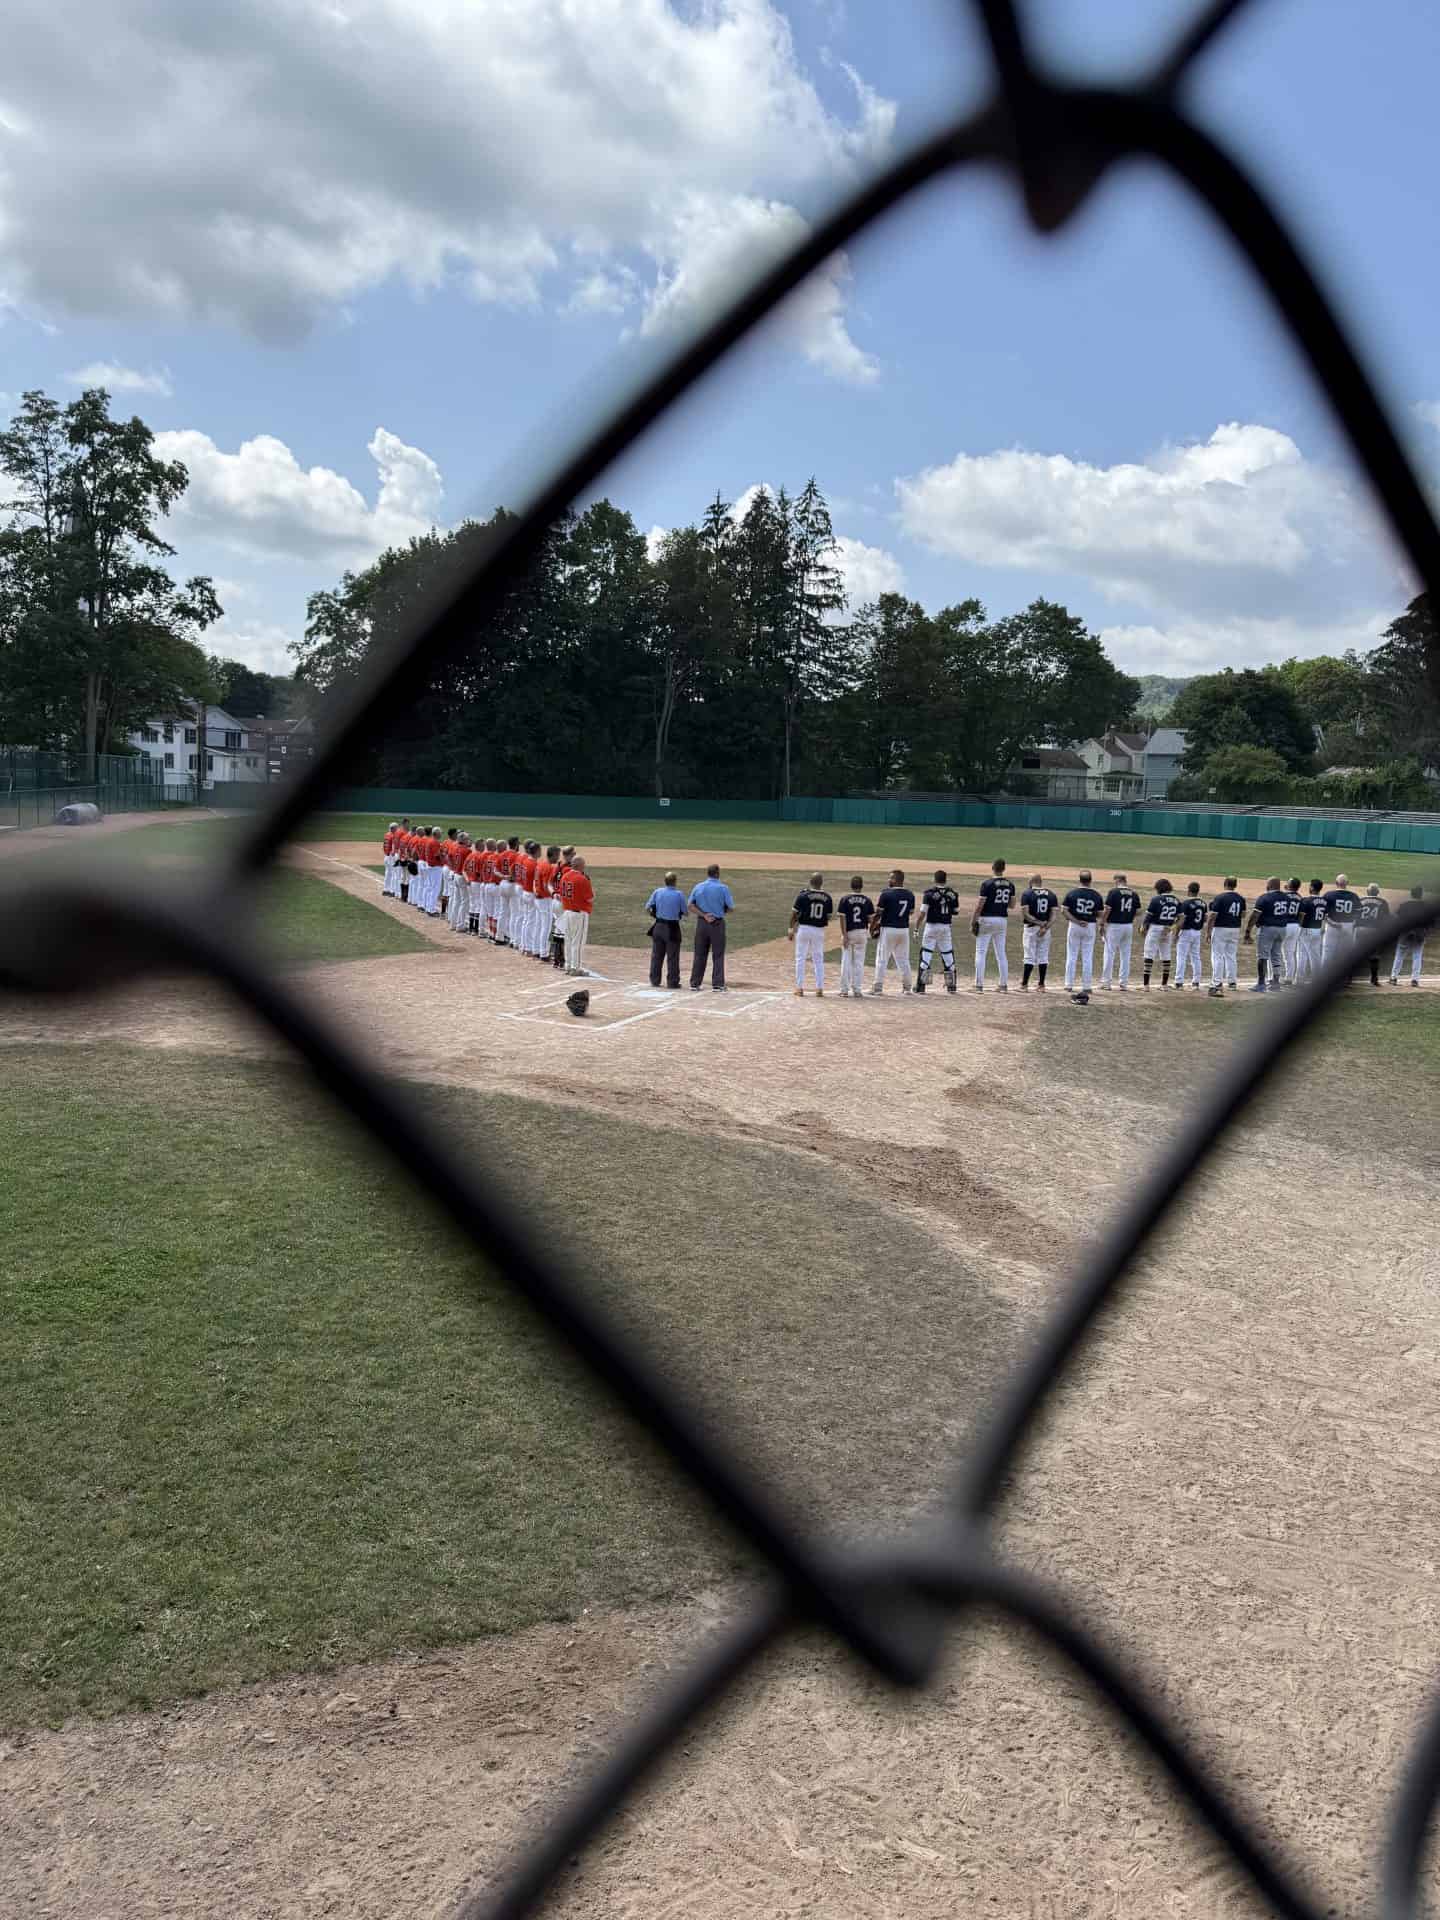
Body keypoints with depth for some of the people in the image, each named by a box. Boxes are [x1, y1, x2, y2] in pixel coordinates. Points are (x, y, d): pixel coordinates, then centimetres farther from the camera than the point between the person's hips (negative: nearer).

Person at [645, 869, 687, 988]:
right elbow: (685, 912, -5)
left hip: (658, 926, 3)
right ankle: (672, 982, 6)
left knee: (656, 955, 13)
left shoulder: (657, 892, -3)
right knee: (672, 956, 5)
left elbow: (647, 908, 0)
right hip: (672, 928, -3)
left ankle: (654, 980, 18)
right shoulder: (679, 894, -11)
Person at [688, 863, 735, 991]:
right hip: (717, 923, -3)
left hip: (701, 923, 3)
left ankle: (695, 984, 12)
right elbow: (731, 909, -5)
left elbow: (691, 906, -1)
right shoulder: (723, 888, -8)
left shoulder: (698, 887, 2)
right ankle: (718, 984, 3)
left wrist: (704, 915, -6)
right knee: (718, 955, 4)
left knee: (699, 954, 10)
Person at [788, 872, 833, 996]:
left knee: (800, 958, 6)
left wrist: (791, 929, 2)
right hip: (819, 930, 2)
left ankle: (799, 988, 5)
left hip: (803, 928, -2)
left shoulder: (803, 895, -9)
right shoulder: (827, 897, -1)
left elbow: (794, 914, -6)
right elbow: (828, 917, 4)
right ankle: (819, 989, 8)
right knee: (818, 960, 11)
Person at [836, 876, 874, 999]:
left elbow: (842, 918, -11)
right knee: (859, 962, 7)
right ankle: (856, 990, 6)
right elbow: (871, 919, -1)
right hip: (862, 932, 1)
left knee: (846, 961, 5)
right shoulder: (867, 900, -1)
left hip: (848, 932, -1)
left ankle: (844, 990, 5)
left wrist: (844, 935, -11)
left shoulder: (845, 899, -6)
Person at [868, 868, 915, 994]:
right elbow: (911, 912, 11)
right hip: (904, 929, 5)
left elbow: (878, 913, -9)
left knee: (882, 959, 2)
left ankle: (878, 987, 1)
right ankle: (906, 987, 16)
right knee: (903, 959, 14)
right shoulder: (910, 895, 3)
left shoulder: (886, 894, -12)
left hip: (888, 929, -5)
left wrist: (871, 927, 3)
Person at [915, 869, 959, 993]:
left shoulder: (930, 893, -11)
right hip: (946, 927, 4)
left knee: (926, 954, 0)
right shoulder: (952, 893, 1)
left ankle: (921, 985, -3)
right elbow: (956, 911, 10)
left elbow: (923, 913, -13)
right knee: (948, 954, 11)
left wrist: (916, 928, -6)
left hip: (931, 926, -3)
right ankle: (951, 985, 14)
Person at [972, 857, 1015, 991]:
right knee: (1001, 953, 12)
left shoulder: (987, 884, -12)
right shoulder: (1010, 884, 3)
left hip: (986, 919, -5)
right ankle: (1004, 985, 12)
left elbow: (980, 905, -13)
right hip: (1003, 920, 5)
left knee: (980, 952, 0)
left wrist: (973, 921, -6)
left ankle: (979, 985, -3)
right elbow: (1012, 905, 9)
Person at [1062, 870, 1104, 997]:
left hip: (1074, 926, -1)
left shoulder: (1072, 893, -6)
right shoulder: (1096, 895, -3)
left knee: (1071, 956, 7)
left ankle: (1069, 985, 7)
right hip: (1090, 926, 1)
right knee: (1087, 958, 7)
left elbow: (1065, 911, -11)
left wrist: (1076, 921, -12)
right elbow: (1100, 914, 0)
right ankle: (1086, 987, 9)